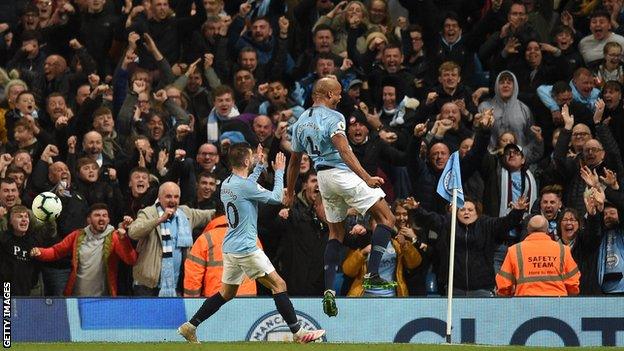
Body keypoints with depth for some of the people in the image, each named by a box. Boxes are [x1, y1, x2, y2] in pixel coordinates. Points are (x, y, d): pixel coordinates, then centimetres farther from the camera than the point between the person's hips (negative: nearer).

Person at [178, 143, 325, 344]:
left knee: (227, 293, 17)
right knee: (279, 285, -5)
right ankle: (297, 333, -6)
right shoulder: (244, 185, -18)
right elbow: (276, 198, -10)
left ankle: (190, 327, 16)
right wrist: (279, 171, 2)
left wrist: (260, 166, 33)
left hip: (230, 248, 9)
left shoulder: (226, 184, 10)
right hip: (245, 248, -9)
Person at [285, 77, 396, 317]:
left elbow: (294, 161, 22)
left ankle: (329, 290, 4)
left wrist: (290, 193, 32)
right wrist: (366, 178, -28)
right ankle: (371, 275, -16)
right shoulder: (333, 117, -9)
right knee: (386, 218, -3)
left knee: (336, 233, 18)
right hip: (343, 172, -8)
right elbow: (344, 151, -22)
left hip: (323, 177, 8)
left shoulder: (301, 122, 14)